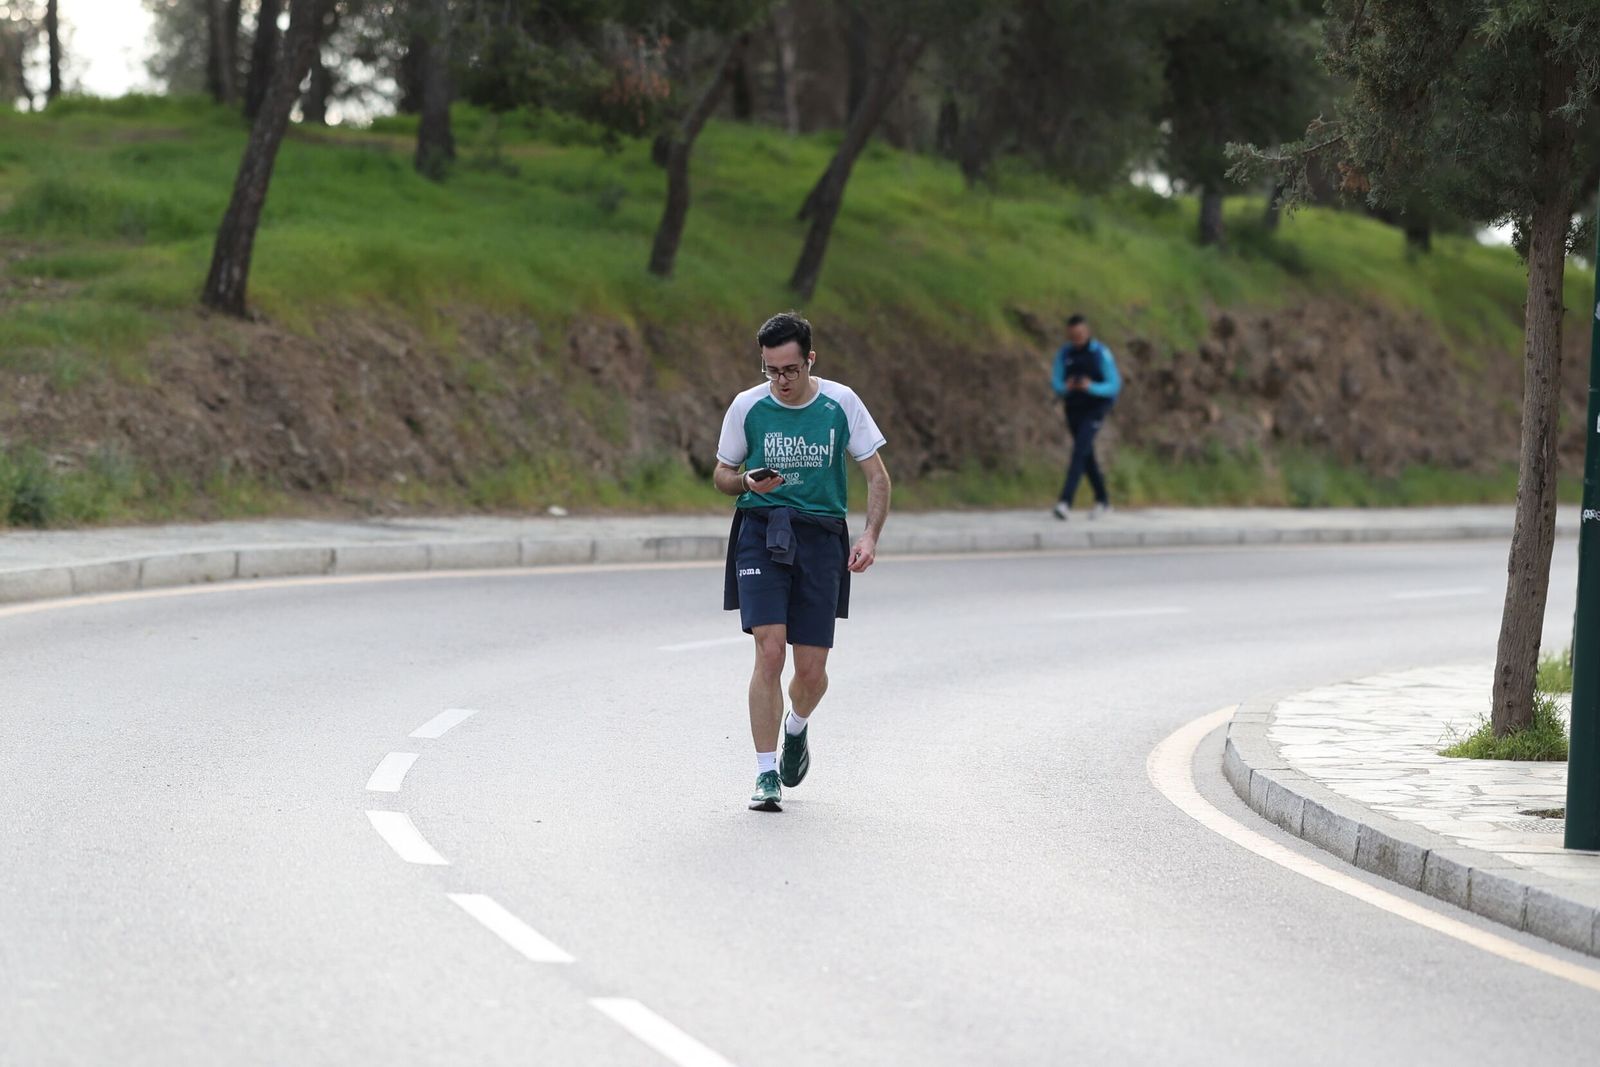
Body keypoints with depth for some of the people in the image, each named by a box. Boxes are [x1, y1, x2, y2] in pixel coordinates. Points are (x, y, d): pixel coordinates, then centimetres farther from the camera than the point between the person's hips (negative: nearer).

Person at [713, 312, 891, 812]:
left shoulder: (841, 403, -1)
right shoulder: (747, 406, -1)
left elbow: (877, 476, 5)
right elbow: (721, 474, 12)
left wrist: (870, 536, -9)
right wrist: (747, 482, -12)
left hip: (820, 538, 1)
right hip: (760, 531, -1)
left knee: (812, 671, 1)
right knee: (770, 650, -17)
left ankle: (796, 729, 36)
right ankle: (766, 774, -9)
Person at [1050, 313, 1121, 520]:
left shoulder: (1101, 353, -15)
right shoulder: (1064, 353, -2)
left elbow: (1114, 386, -15)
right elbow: (1056, 384, -2)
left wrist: (1091, 387, -34)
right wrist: (1065, 387, -27)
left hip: (1095, 407, -5)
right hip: (1073, 408, 5)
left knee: (1079, 451, -21)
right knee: (1087, 456, 13)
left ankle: (1065, 503, -28)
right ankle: (1102, 500, 32)